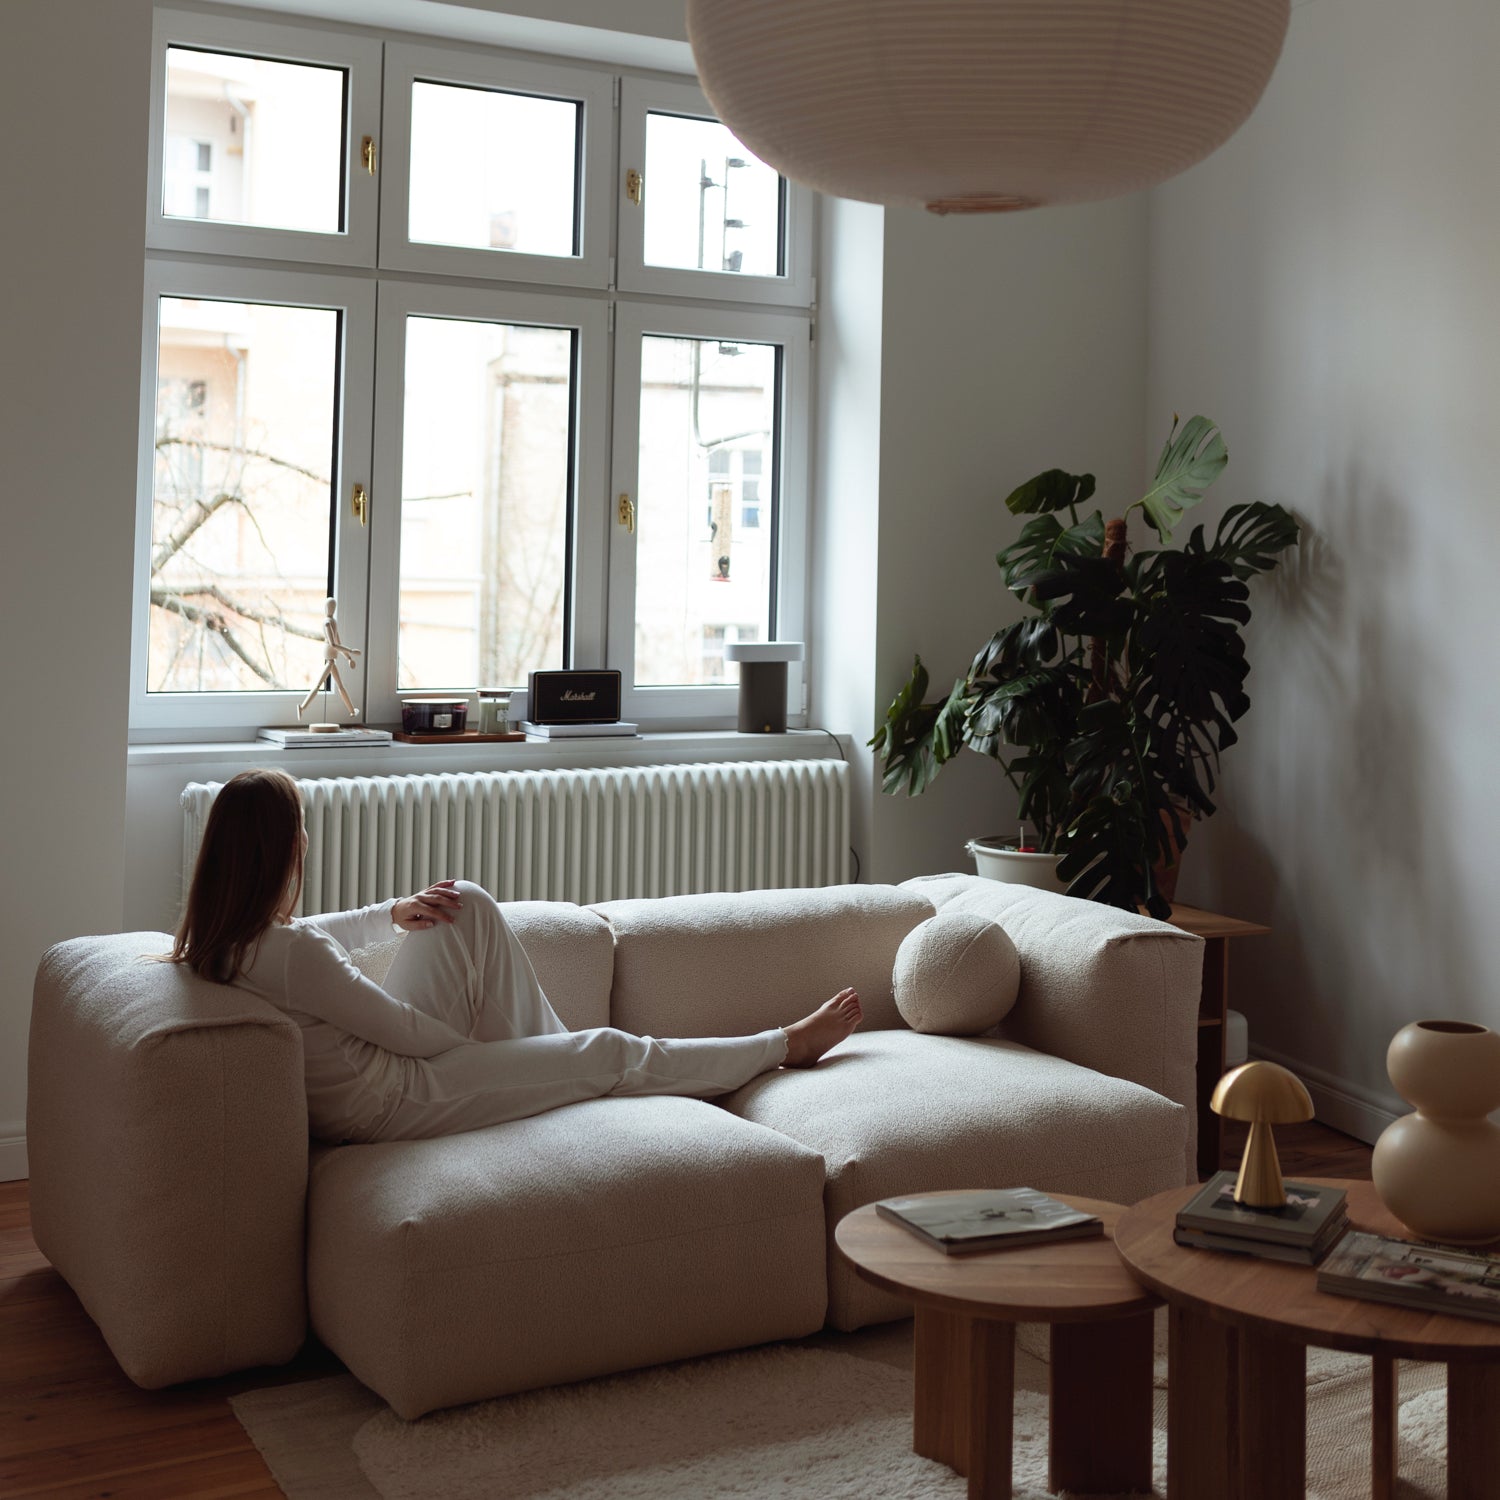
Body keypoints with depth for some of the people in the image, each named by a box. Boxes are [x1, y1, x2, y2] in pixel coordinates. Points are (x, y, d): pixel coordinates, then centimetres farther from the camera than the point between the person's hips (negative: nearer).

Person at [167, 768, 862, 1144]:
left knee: (471, 906, 7)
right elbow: (407, 1029, -22)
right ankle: (786, 1046, 23)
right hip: (385, 1102, -9)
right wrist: (471, 1042, -3)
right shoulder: (290, 954, -34)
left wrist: (392, 914, 5)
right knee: (609, 1052, 3)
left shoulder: (218, 933, -6)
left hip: (378, 1054, 9)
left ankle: (545, 1064, 22)